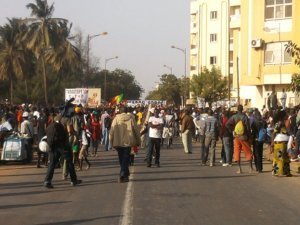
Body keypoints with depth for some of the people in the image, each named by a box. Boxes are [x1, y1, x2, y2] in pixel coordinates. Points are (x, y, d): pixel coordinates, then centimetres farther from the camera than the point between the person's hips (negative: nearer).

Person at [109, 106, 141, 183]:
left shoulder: (116, 119, -2)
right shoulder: (131, 118, -2)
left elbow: (112, 131, -2)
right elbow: (136, 130, 2)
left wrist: (111, 142, 8)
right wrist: (138, 141, 13)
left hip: (118, 143, 1)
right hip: (128, 142, -1)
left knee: (121, 160, 15)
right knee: (125, 159, 3)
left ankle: (125, 175, 24)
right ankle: (123, 176, -7)